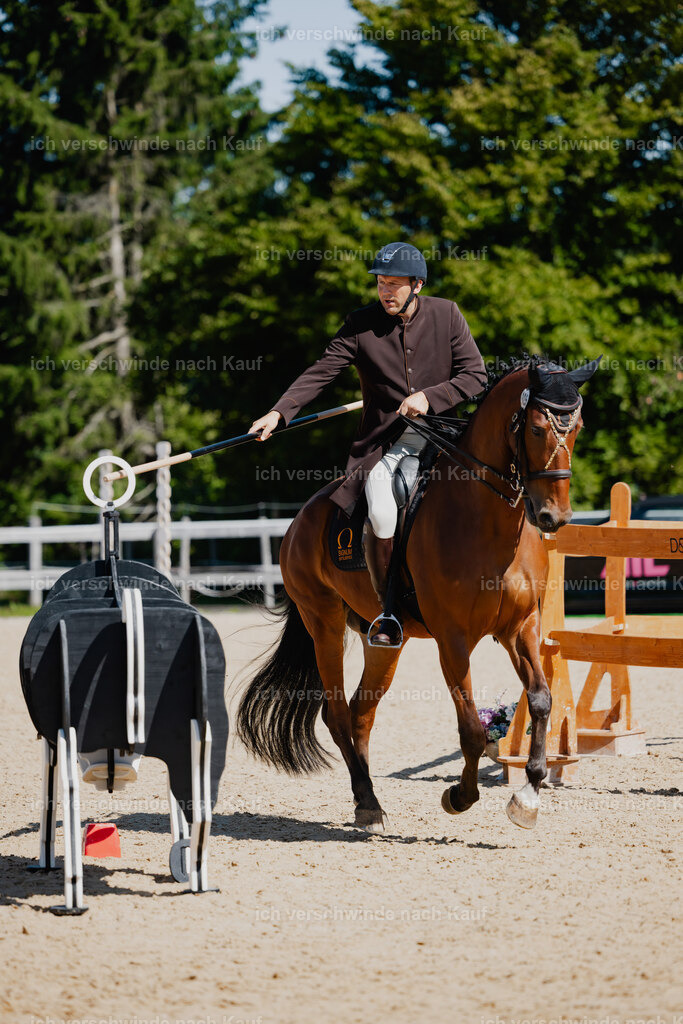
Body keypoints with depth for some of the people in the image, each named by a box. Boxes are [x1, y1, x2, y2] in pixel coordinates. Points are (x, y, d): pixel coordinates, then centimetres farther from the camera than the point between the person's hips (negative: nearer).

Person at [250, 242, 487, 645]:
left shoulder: (447, 315, 2)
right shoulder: (361, 325, 0)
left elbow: (476, 375, 1)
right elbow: (320, 373, -5)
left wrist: (430, 397, -14)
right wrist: (279, 412, -18)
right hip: (385, 439, -1)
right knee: (382, 514, -26)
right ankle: (388, 610, -8)